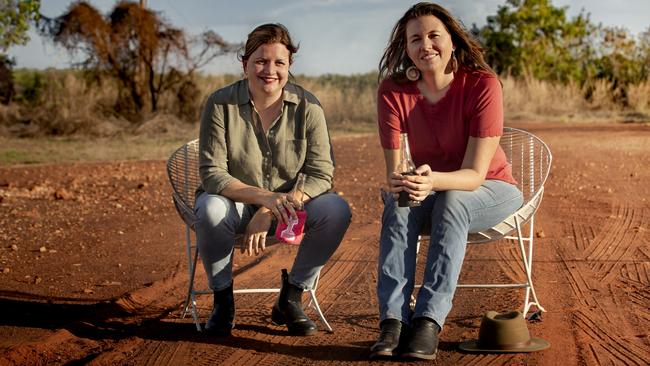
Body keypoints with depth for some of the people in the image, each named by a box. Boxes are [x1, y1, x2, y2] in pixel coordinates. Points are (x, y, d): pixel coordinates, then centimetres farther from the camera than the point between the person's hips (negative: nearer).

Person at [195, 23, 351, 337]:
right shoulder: (221, 104, -13)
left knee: (337, 211, -25)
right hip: (236, 204, -2)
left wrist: (269, 214, -26)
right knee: (211, 209, -35)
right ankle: (222, 300, -10)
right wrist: (265, 197, -35)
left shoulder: (307, 106, -9)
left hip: (288, 205, 2)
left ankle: (290, 298, -5)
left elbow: (321, 173, -13)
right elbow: (211, 173, -18)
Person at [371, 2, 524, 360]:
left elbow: (474, 174, -28)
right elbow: (393, 168, -18)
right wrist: (396, 181, -43)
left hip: (490, 190, -2)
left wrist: (434, 180, -49)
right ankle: (392, 321, -38)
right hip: (432, 190, 3)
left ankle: (428, 321, -41)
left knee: (451, 201, -35)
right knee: (398, 206, -30)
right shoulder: (393, 90, -14)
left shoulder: (482, 84, -23)